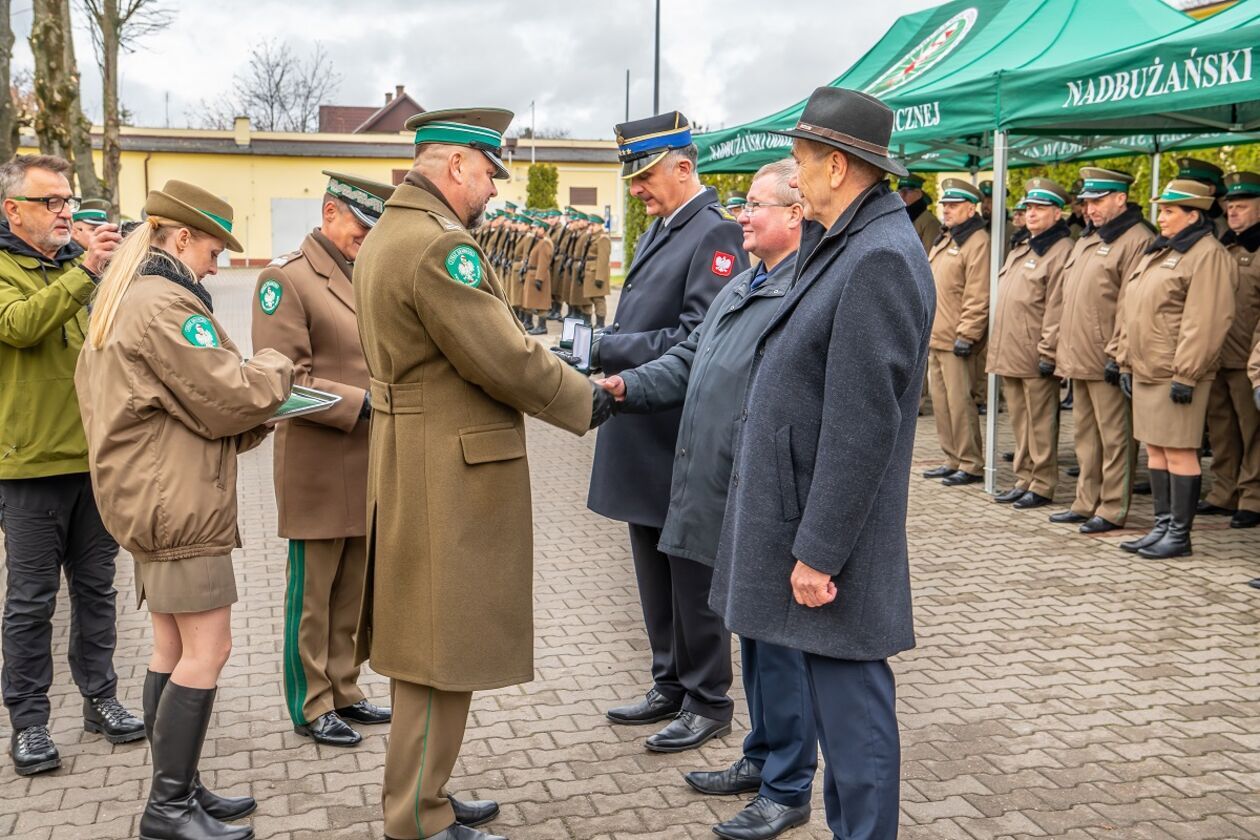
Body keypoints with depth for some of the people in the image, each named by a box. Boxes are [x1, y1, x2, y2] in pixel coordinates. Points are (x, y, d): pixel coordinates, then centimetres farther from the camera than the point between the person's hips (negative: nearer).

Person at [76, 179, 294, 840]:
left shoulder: (124, 301, 18)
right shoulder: (165, 305, -16)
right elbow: (228, 399, -18)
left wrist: (253, 411, 9)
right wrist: (276, 368, 1)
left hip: (151, 499, 11)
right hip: (177, 502, -11)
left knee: (172, 648, 14)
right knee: (206, 651, -5)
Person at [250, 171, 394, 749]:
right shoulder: (286, 278, -10)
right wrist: (363, 405, -20)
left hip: (368, 468, 7)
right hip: (318, 469, -7)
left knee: (352, 593, 16)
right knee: (312, 595, 6)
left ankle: (344, 691, 29)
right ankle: (311, 706, 19)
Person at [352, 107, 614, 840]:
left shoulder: (389, 234, 13)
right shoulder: (440, 244, -21)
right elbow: (504, 358, -22)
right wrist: (584, 400, -6)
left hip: (417, 464, 11)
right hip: (452, 475, -11)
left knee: (426, 640, 19)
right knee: (443, 647, 1)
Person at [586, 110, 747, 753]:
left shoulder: (716, 232, -15)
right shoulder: (658, 229, 15)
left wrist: (611, 349, -20)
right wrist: (606, 351, 4)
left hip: (684, 440, -9)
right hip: (644, 435, 9)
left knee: (693, 573, 3)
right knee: (655, 572, 18)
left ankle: (708, 702, 18)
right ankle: (670, 686, 32)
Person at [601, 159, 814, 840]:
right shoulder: (740, 289, 16)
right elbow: (689, 360, 15)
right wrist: (630, 386, 0)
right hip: (728, 498, 9)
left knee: (778, 639, 3)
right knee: (753, 632, 20)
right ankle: (762, 758, 36)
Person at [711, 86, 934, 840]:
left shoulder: (880, 259, -19)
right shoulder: (845, 246, 13)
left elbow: (863, 425, -22)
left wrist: (820, 551, -20)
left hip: (830, 530, -10)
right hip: (801, 515, 10)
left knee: (850, 701, 1)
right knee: (837, 694, 18)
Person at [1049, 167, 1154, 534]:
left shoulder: (1137, 240, -10)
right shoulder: (1087, 240, 18)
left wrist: (1116, 353, -20)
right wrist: (1064, 350, 17)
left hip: (1106, 363, -9)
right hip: (1079, 360, 9)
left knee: (1114, 438, 0)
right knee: (1085, 436, 15)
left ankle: (1113, 510, 6)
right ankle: (1086, 503, 23)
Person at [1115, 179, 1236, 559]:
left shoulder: (1207, 256, -11)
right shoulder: (1157, 252, 18)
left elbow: (1204, 322, -19)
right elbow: (1132, 312, 19)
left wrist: (1185, 374, -22)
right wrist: (1125, 362, 15)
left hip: (1176, 374, -9)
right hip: (1146, 371, 9)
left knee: (1178, 453, -4)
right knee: (1155, 451, 13)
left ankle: (1179, 535, 3)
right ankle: (1162, 527, 21)